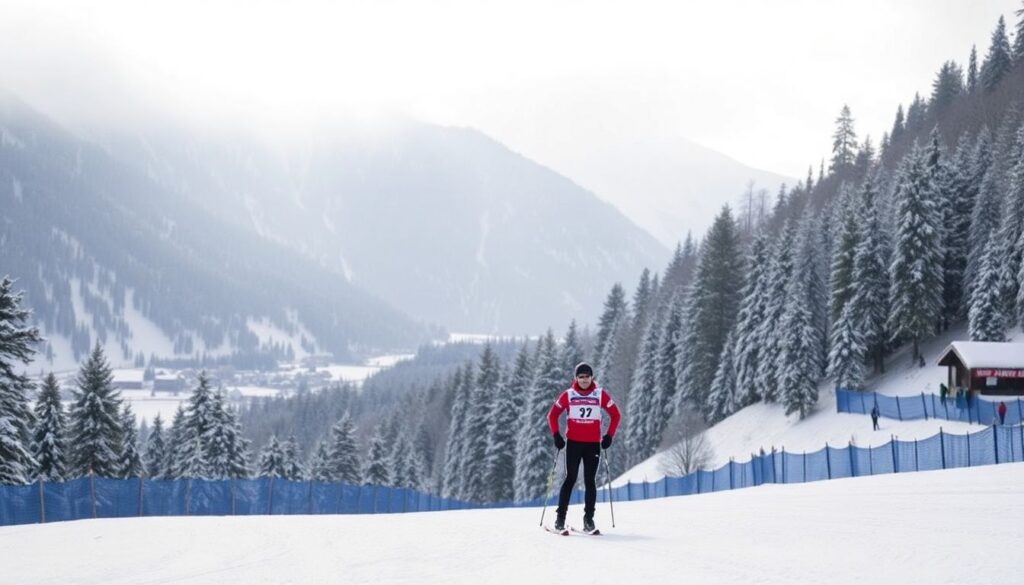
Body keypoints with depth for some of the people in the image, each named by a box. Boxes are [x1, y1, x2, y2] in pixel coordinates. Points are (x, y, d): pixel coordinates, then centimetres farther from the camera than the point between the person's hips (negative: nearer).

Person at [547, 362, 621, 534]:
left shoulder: (601, 395, 2)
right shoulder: (568, 395, 1)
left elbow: (615, 415, 9)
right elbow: (552, 415, 8)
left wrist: (609, 436, 2)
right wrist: (556, 436, 0)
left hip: (593, 444, 1)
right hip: (573, 443, -1)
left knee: (590, 481, 0)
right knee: (570, 479, -5)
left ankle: (589, 518, 4)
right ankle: (560, 517, 0)